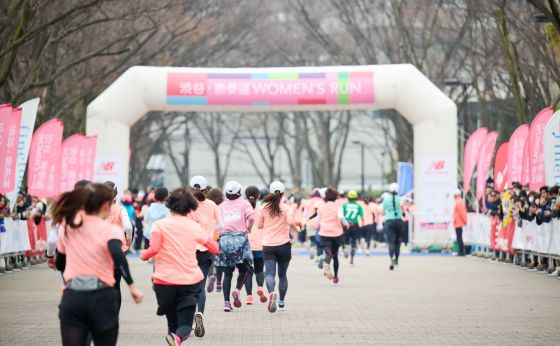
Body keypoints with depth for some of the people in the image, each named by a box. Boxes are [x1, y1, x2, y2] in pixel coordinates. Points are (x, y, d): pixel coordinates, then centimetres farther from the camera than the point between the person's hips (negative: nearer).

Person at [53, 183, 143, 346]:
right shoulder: (110, 230, -3)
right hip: (101, 297, -3)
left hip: (71, 298, 3)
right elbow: (117, 255, -23)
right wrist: (132, 286, -23)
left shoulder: (67, 227, 12)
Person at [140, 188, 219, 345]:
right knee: (185, 325, -2)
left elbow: (154, 249, -17)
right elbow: (216, 249, 9)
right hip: (190, 281, 0)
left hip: (165, 281, 0)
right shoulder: (194, 227, 3)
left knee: (173, 324, 18)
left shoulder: (159, 225, -3)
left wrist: (143, 255, 4)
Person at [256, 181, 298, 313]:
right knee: (282, 275, 14)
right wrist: (296, 228, 0)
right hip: (283, 245, 0)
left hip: (268, 246, 0)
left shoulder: (264, 208, 1)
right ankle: (281, 302, 21)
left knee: (270, 273, -9)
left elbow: (259, 225, 7)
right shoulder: (286, 208, -4)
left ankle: (271, 293, -38)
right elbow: (291, 222, -21)